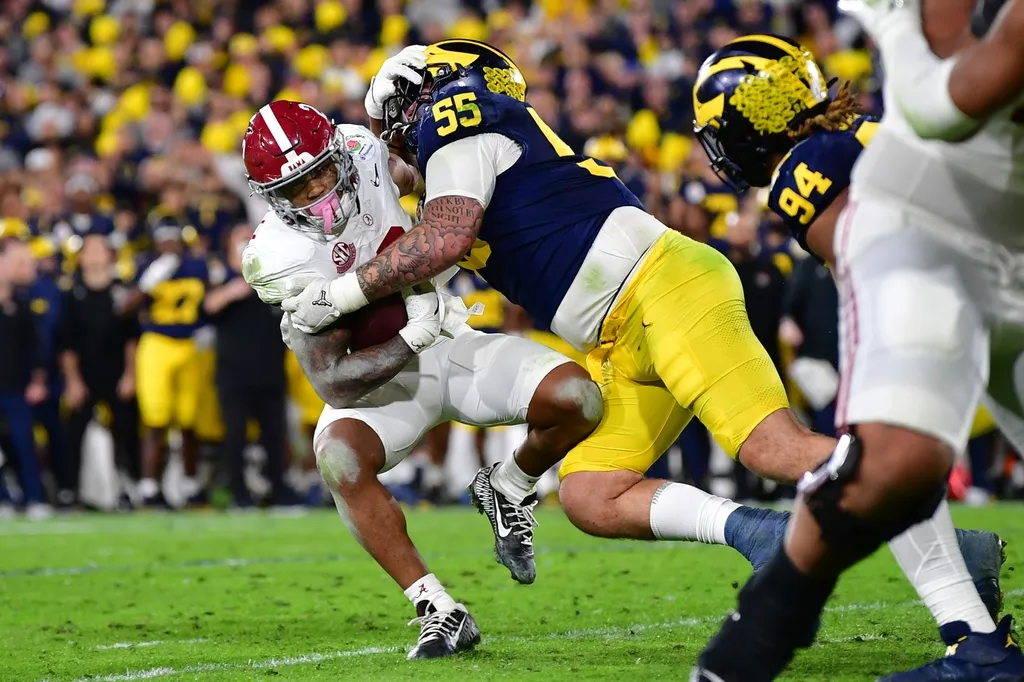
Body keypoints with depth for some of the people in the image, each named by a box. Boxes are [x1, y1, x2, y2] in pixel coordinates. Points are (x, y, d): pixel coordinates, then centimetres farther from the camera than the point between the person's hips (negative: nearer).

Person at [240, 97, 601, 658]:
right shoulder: (281, 259, -26)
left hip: (450, 343, 4)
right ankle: (440, 612, -27)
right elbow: (333, 383, -27)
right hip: (380, 380, -4)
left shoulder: (361, 150, -12)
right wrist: (414, 337, -35)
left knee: (575, 400, -22)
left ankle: (510, 492, 11)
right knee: (340, 455, -37)